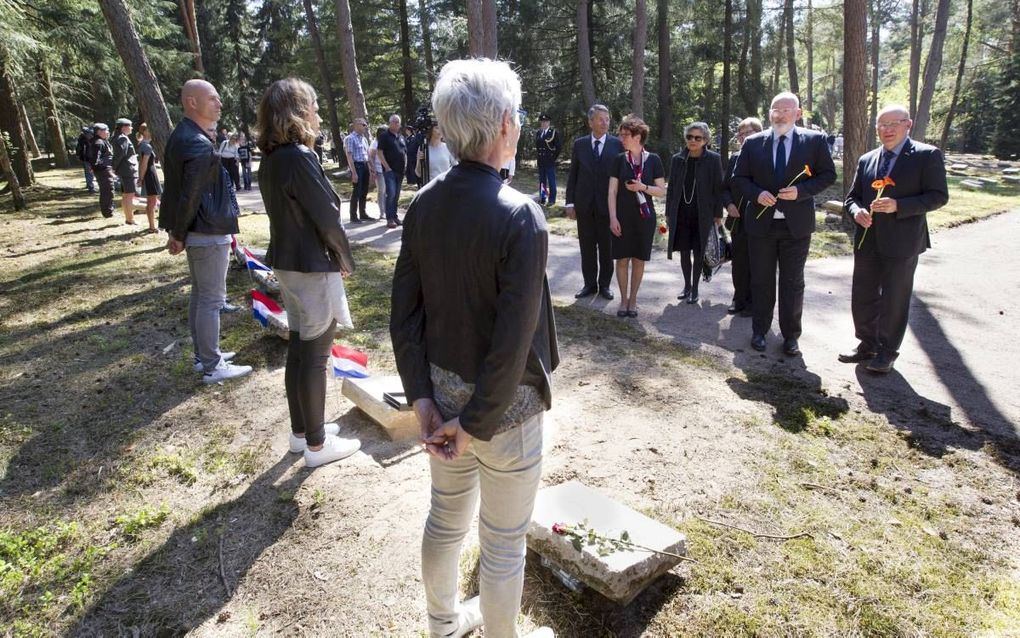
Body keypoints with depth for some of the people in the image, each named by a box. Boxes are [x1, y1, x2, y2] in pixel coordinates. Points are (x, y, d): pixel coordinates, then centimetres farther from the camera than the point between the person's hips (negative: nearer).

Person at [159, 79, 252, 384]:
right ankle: (212, 367, 5)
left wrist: (178, 233, 17)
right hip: (209, 233, -10)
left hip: (196, 232, 10)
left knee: (200, 295, 17)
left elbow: (180, 189, 16)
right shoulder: (200, 145, -20)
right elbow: (190, 196, -22)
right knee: (211, 300, -3)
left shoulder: (181, 136, 13)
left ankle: (203, 355, 28)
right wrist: (179, 235, -12)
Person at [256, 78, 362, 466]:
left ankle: (301, 431, 30)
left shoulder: (271, 159, 8)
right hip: (313, 267, -9)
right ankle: (317, 445, 13)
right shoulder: (299, 157, -19)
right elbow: (326, 216, -18)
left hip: (286, 262, 9)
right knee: (315, 356, 1)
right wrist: (345, 259, -4)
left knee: (298, 349, 16)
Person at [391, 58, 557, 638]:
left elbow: (404, 313, -3)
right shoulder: (520, 216, -23)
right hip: (502, 403, -6)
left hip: (441, 392, 7)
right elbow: (513, 341, -24)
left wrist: (422, 396, 0)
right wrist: (476, 423, -13)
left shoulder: (425, 204, -5)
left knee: (446, 517, 26)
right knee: (504, 542, 16)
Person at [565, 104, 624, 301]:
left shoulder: (617, 145, 0)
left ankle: (604, 284, 19)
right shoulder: (579, 144, 5)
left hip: (608, 205, -1)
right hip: (584, 204, 2)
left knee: (606, 247, 7)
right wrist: (570, 202, 0)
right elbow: (573, 175, 6)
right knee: (587, 247, 8)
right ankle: (590, 284, 19)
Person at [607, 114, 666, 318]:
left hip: (644, 217, 0)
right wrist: (613, 218, -9)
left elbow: (662, 191, 1)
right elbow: (612, 191, -1)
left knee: (638, 260, 6)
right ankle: (623, 299, 16)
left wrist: (643, 187, -16)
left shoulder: (653, 160, -1)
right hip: (623, 217, 0)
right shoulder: (619, 159, 1)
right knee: (622, 259, 2)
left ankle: (633, 300, 19)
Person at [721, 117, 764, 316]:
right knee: (738, 262, 11)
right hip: (738, 220, 5)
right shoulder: (735, 158, 10)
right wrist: (728, 204, -3)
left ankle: (753, 303, 16)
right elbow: (725, 187, 13)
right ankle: (739, 299, 23)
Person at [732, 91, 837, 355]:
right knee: (761, 281, 10)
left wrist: (801, 190, -15)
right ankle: (759, 331, 24)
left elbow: (828, 174, 1)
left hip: (796, 224, -1)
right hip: (761, 223, 1)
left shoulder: (814, 140, 0)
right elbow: (739, 178, 6)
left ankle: (791, 335, 18)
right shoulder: (753, 143, 3)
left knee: (792, 283, 7)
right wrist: (756, 194, -13)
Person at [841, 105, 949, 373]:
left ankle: (887, 351, 18)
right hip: (867, 240, 5)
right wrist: (857, 211, -8)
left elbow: (938, 196, -8)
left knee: (894, 300, 4)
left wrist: (898, 206, -21)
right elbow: (853, 196, 15)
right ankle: (867, 344, 27)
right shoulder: (866, 160, 10)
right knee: (862, 296, 11)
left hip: (902, 243, -5)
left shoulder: (927, 155, -4)